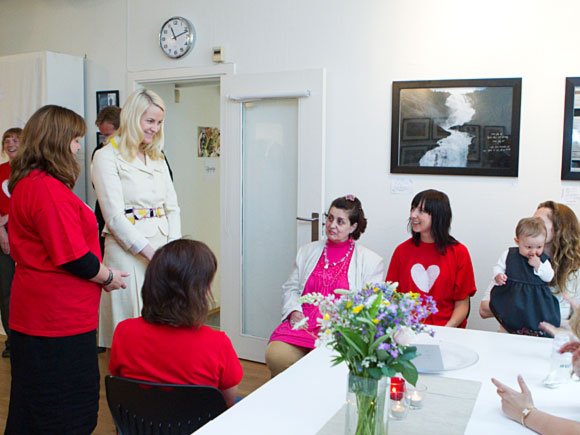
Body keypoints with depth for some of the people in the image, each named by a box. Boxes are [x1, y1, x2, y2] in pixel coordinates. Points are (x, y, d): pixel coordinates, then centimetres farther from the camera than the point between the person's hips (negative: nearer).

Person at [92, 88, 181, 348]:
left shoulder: (157, 158, 16)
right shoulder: (107, 156, -4)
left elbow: (172, 207, 12)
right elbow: (115, 217, -11)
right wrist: (150, 252, -15)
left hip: (163, 250, 6)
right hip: (128, 252, -6)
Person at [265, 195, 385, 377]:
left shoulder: (370, 261, 6)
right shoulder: (307, 251, 19)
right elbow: (290, 288, 19)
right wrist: (294, 311, -2)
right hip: (303, 324, 3)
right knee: (275, 356, -25)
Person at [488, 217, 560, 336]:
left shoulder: (543, 259, 7)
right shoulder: (509, 254, 4)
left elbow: (549, 277, 1)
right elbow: (498, 267, 8)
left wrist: (538, 266, -13)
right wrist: (498, 276, -15)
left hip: (535, 296, 1)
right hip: (511, 294, 0)